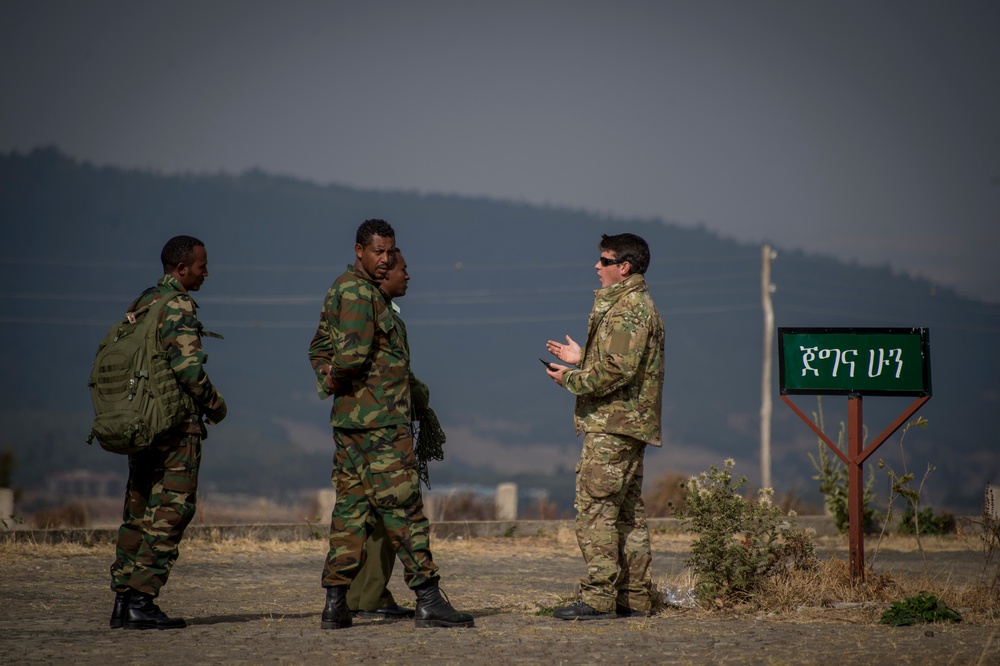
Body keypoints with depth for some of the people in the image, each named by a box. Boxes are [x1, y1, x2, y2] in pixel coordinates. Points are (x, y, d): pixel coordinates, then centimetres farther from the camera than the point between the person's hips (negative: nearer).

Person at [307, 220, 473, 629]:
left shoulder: (340, 290, 18)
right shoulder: (360, 293, -15)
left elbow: (319, 347, 24)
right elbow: (353, 353, -26)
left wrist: (328, 380, 8)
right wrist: (338, 378, -6)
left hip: (349, 419, 10)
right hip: (379, 420, -10)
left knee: (350, 506, 9)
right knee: (404, 508, -8)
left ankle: (336, 603, 8)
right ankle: (428, 601, -8)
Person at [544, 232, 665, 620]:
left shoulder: (628, 308, -15)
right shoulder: (635, 304, 19)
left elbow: (618, 370, -23)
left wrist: (571, 380, -12)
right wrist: (581, 358, 19)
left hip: (612, 424, -11)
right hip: (630, 425, 11)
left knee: (594, 508, -11)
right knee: (627, 513, 12)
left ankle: (598, 599, -12)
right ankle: (635, 598, 15)